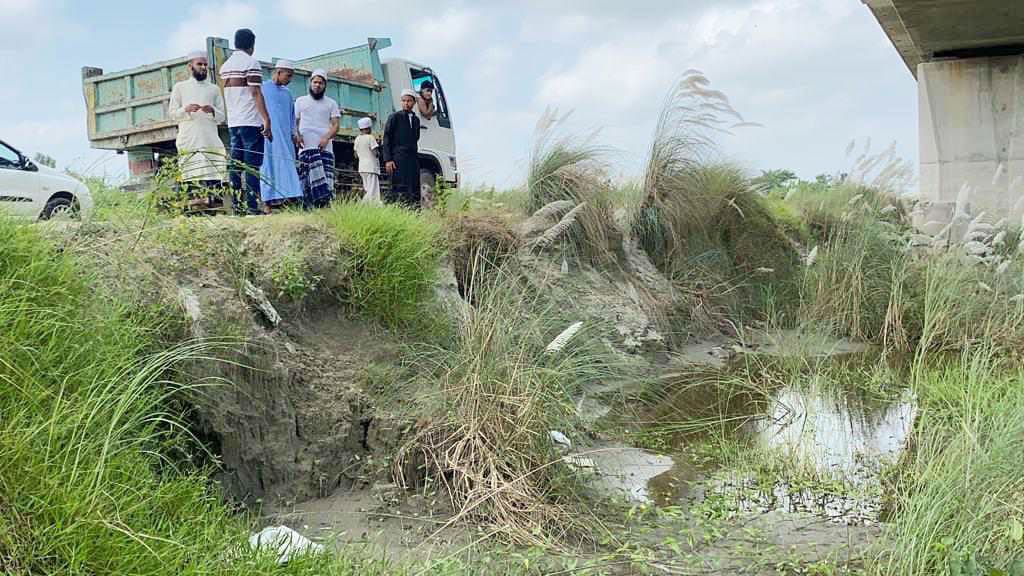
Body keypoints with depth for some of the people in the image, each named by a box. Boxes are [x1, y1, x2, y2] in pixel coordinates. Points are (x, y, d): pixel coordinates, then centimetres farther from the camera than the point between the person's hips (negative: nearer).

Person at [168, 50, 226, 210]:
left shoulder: (214, 89, 19)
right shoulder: (180, 87, 15)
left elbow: (221, 117, 14)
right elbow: (172, 113, 9)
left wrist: (212, 111, -8)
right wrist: (186, 109, -10)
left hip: (211, 140, 2)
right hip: (189, 140, -2)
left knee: (213, 171, -10)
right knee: (190, 172, -13)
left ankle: (210, 197, -12)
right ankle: (192, 198, -17)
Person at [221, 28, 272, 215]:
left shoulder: (225, 66, 17)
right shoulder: (252, 63, -6)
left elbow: (225, 96, 21)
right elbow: (256, 93, -14)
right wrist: (267, 119, -15)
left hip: (232, 123, 7)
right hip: (251, 122, -7)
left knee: (236, 164, 7)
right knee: (253, 166, -8)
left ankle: (236, 206, 4)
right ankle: (252, 206, -12)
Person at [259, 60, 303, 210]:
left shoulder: (287, 93, 21)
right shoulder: (262, 88, 3)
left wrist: (294, 133, 9)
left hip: (285, 137, 6)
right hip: (268, 136, -6)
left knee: (287, 166, -2)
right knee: (269, 165, -9)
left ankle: (286, 197, -5)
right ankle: (268, 200, -12)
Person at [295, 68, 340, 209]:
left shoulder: (331, 103, 18)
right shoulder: (300, 101, 20)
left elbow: (335, 125, 8)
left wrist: (326, 138, -10)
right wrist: (297, 135, -5)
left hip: (325, 148, 1)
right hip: (306, 147, 0)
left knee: (326, 179, -10)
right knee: (307, 180, -14)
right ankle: (308, 208, -19)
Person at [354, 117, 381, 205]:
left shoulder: (357, 139, 11)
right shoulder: (370, 137, -9)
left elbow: (356, 155, 14)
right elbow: (375, 153, -15)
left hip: (362, 167, 7)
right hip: (371, 166, -7)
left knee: (366, 188, 14)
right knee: (372, 189, -9)